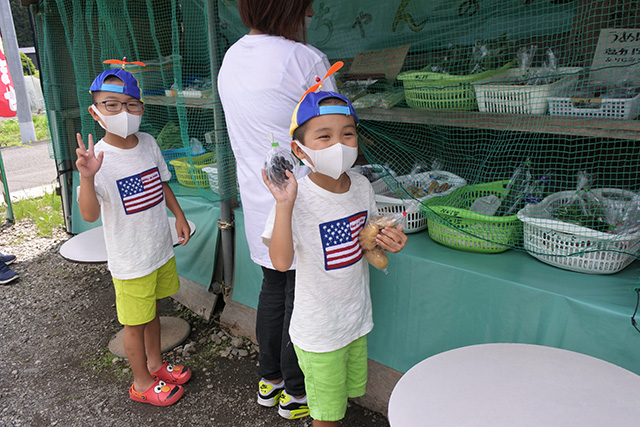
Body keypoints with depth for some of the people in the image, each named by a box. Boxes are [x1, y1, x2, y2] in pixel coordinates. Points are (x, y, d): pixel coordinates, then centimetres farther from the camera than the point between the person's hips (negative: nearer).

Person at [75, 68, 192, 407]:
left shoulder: (148, 143, -2)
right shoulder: (98, 158, -21)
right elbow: (90, 215, -32)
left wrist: (179, 215, 10)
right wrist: (87, 177, -47)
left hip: (161, 248, 6)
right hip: (131, 260, -6)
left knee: (152, 309, 24)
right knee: (135, 322, 11)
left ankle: (155, 363, 46)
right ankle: (142, 383, 33)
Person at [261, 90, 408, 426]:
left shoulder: (361, 186, -6)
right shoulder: (297, 198, -24)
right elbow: (281, 261, -34)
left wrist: (387, 242, -12)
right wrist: (284, 205, -43)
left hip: (357, 316, 6)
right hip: (319, 329, -5)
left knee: (346, 392, 27)